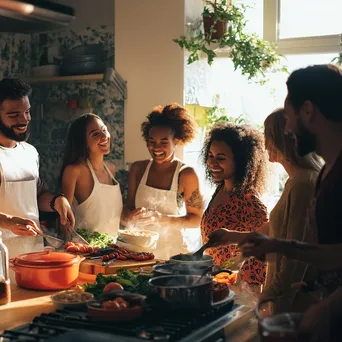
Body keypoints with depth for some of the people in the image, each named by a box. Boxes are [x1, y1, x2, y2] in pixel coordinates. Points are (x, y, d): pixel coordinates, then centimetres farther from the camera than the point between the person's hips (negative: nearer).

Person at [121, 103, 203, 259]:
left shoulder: (186, 174, -8)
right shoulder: (138, 169, 2)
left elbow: (197, 219, -8)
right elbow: (127, 209, 7)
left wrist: (162, 219, -20)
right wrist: (129, 216, -15)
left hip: (172, 251, -3)